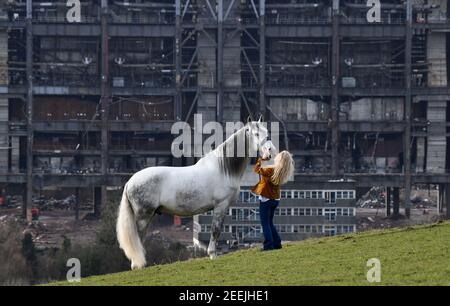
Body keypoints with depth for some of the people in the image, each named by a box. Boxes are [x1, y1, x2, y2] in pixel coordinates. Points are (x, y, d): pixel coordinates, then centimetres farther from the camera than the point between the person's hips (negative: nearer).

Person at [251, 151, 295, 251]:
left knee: (265, 223, 1)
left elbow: (257, 170, -9)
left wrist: (259, 161, 7)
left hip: (266, 199, -7)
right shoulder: (284, 172, -4)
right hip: (275, 199, 7)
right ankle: (276, 243, 18)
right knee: (270, 223, 20)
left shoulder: (271, 170, -23)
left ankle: (268, 245, -2)